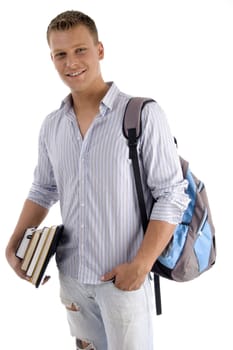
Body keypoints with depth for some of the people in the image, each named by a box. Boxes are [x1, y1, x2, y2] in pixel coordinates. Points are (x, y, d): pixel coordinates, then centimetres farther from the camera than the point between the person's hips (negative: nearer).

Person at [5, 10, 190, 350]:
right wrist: (13, 246, 3)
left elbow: (172, 195, -14)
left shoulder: (143, 115, -14)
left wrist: (140, 266, -20)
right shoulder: (51, 126, 3)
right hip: (70, 275, 5)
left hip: (124, 277, -5)